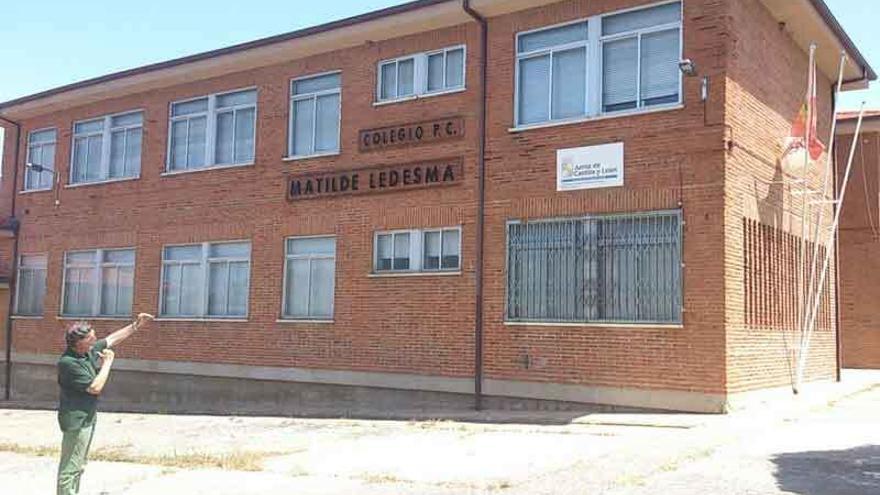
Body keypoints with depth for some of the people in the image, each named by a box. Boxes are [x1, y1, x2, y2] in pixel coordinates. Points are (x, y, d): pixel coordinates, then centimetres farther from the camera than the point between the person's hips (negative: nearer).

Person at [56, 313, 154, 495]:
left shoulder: (89, 350, 1)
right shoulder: (69, 363, -25)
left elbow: (112, 339, 15)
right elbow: (95, 387, -24)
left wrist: (136, 325, 13)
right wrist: (107, 362, -15)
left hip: (88, 417, 10)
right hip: (76, 419, -10)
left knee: (78, 465, 19)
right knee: (70, 467, -4)